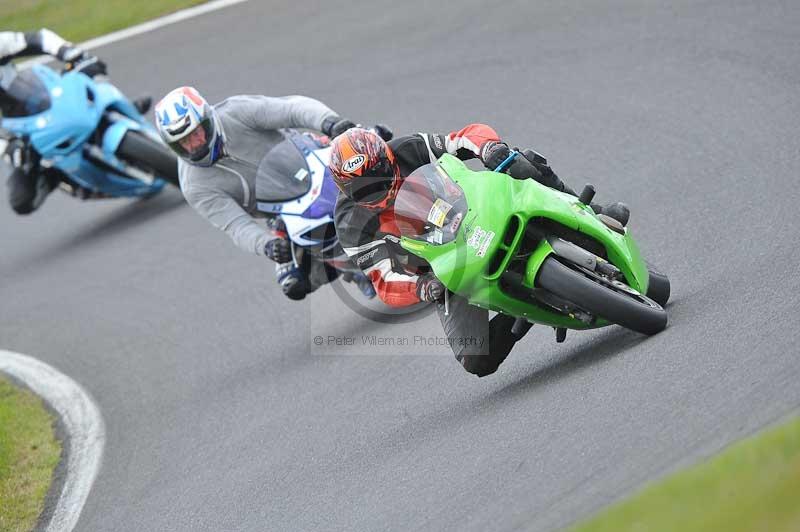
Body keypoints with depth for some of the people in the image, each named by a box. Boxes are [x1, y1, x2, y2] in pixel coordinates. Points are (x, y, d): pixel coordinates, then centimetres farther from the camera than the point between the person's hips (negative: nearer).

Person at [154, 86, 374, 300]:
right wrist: (267, 245, -48)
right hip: (282, 217, -1)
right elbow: (238, 226, -27)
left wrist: (329, 121, -49)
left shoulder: (235, 113, -21)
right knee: (294, 286, -15)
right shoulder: (195, 187, -20)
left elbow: (293, 108, -29)